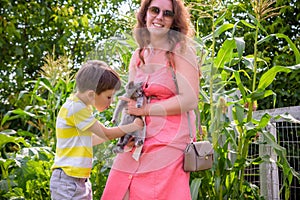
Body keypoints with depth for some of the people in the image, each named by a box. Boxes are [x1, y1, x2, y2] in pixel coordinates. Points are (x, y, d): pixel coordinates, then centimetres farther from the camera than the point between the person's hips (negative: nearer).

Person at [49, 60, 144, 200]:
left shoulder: (81, 106, 11)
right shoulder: (76, 107, -17)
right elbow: (105, 134, -13)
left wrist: (119, 132, 13)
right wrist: (134, 126, -2)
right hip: (68, 179, -9)